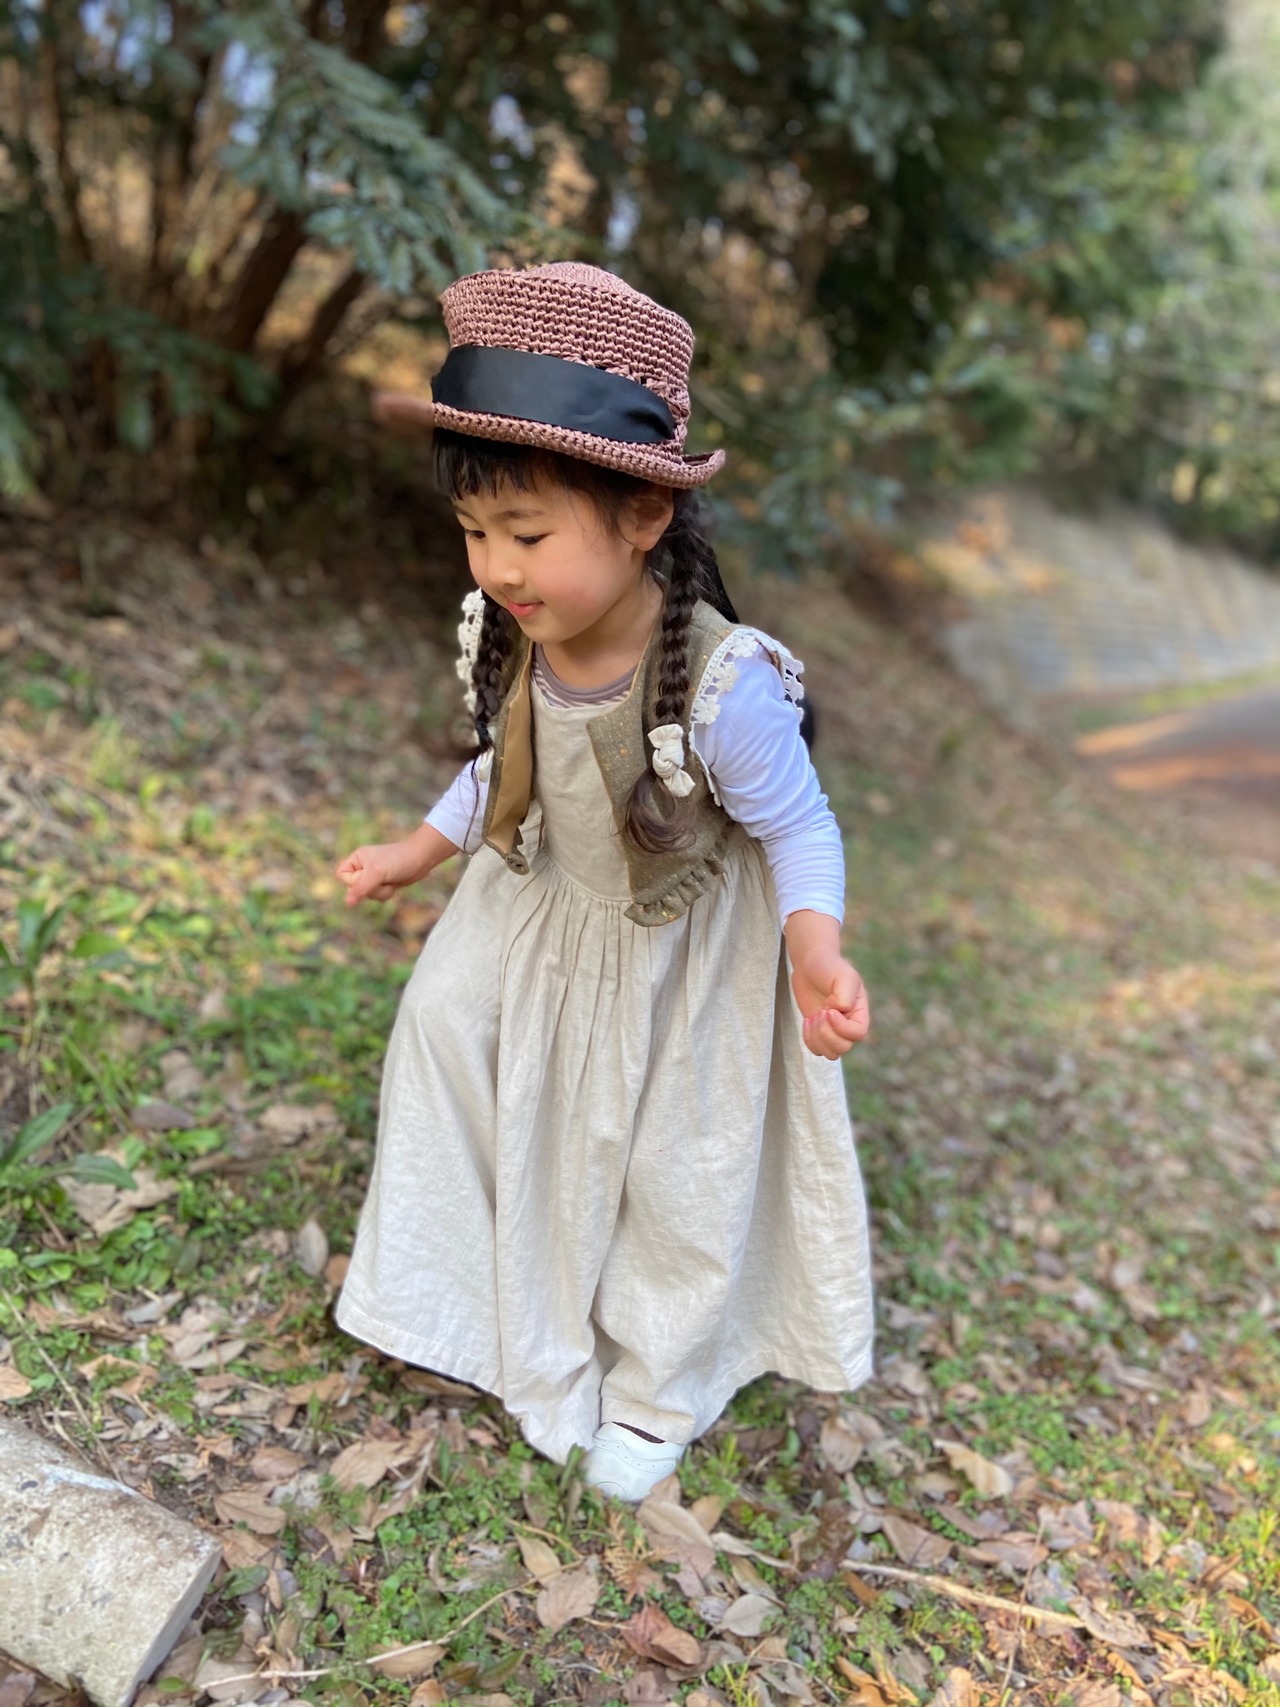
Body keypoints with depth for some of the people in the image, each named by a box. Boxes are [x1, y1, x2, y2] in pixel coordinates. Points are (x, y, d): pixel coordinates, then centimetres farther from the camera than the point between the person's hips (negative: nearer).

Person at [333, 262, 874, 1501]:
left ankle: (661, 1384, 43)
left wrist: (814, 948, -40)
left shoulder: (726, 687, -37)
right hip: (543, 919, 6)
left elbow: (797, 828, -23)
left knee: (677, 1168, 13)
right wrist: (421, 850, 4)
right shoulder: (513, 645, -18)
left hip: (683, 958, -5)